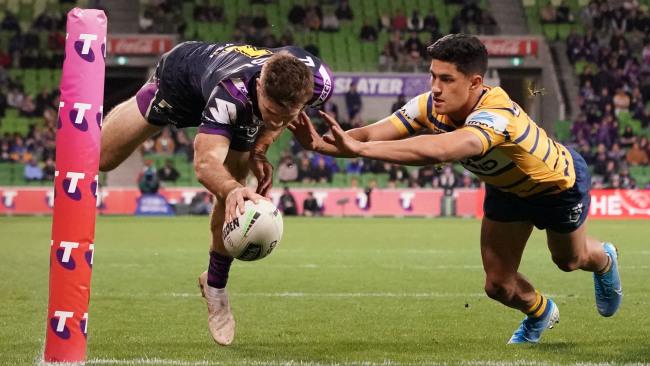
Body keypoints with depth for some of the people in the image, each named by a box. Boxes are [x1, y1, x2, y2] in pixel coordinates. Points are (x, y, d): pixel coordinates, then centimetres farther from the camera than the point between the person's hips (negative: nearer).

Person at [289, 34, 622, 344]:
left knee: (569, 259, 24)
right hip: (507, 186, 5)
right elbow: (373, 134, -37)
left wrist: (360, 148, -73)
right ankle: (540, 313, 39)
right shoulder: (431, 106, -29)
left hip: (560, 181, -5)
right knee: (498, 284, 4)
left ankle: (604, 261, 62)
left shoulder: (497, 117, -49)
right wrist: (320, 144, -57)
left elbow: (438, 151, -66)